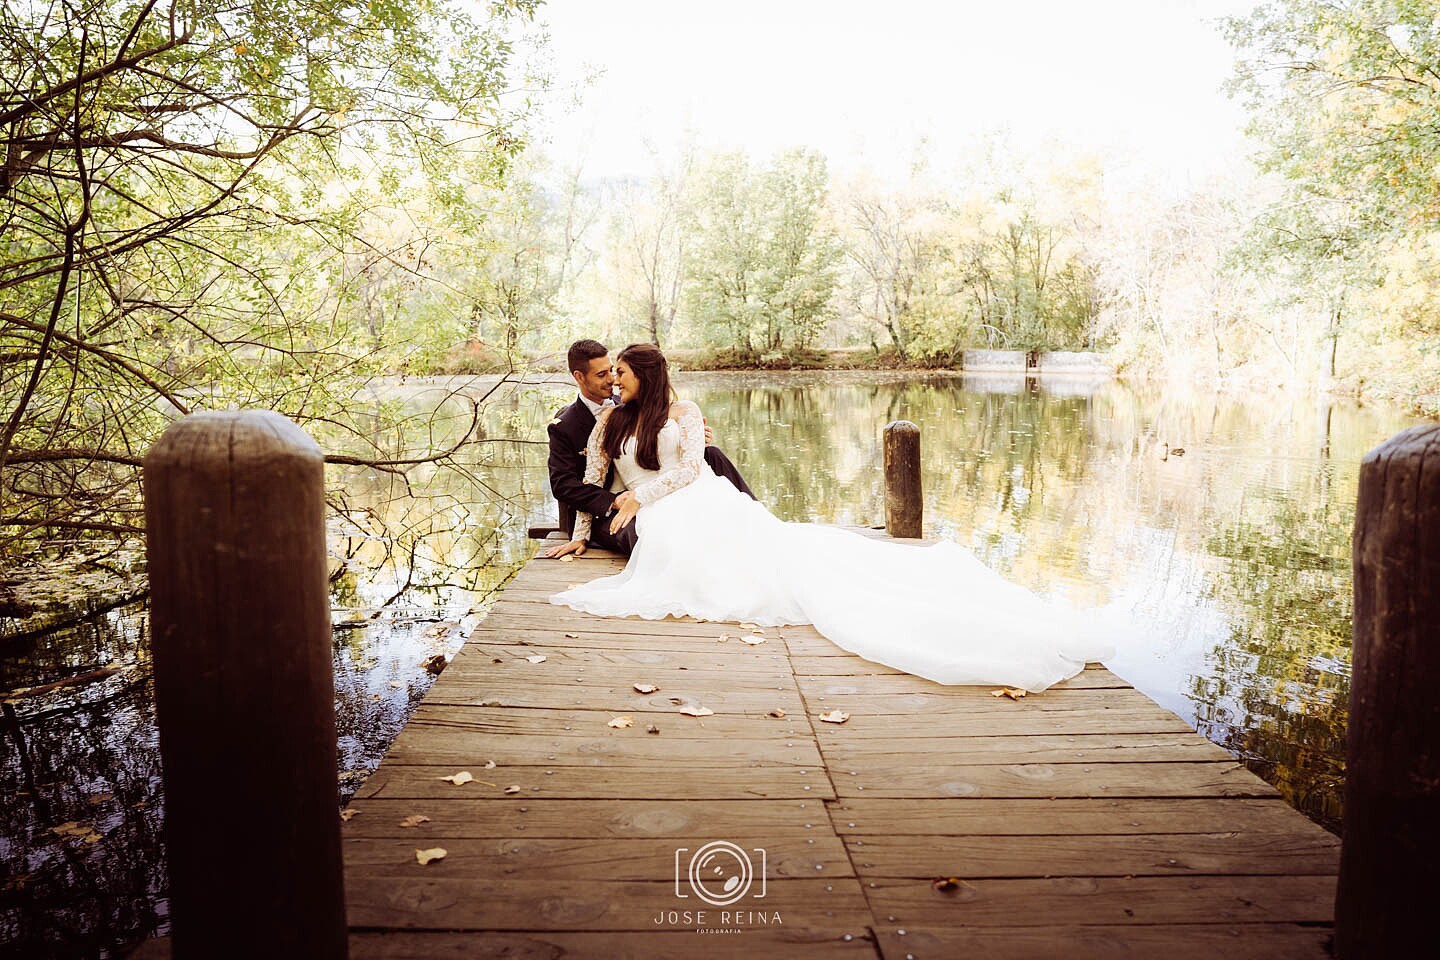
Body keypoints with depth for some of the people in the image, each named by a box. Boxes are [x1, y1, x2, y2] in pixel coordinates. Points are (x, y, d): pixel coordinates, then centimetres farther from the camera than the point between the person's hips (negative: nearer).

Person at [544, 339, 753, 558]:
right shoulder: (563, 427, -3)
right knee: (635, 533, -43)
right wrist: (612, 501, -24)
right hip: (604, 513, -5)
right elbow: (562, 484, -10)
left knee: (711, 454, -9)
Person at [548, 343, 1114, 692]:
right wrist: (580, 537, 12)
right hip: (665, 522, 0)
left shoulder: (682, 413, 12)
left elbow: (692, 465, -2)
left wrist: (639, 495, -8)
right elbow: (589, 484, 19)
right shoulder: (608, 423, 20)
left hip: (712, 503, 0)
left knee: (789, 547, -24)